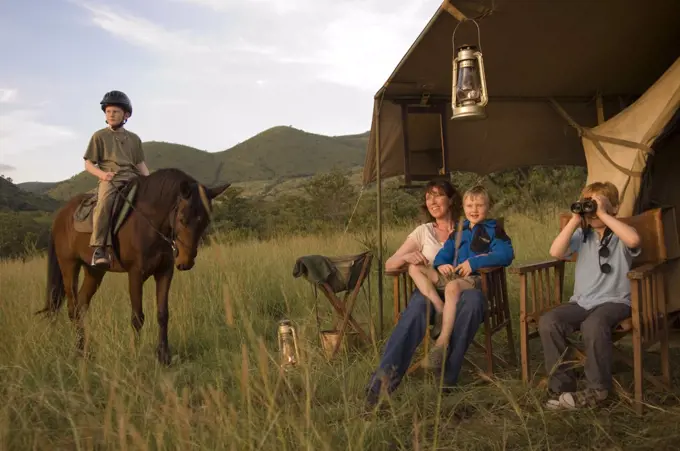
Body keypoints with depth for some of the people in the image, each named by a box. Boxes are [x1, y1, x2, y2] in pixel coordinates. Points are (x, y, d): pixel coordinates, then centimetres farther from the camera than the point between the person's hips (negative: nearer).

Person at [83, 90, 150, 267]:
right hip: (109, 179, -4)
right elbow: (88, 164, 8)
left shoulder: (134, 138, 19)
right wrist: (102, 173, -13)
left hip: (132, 179, 4)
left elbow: (140, 164, 20)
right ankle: (98, 248, -37)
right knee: (104, 202, -36)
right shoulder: (99, 136, 10)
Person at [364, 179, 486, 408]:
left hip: (460, 288, 0)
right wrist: (406, 257, -8)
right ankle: (383, 378, -54)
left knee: (473, 298, -39)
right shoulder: (423, 231, 21)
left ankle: (447, 377, -36)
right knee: (417, 307, -38)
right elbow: (389, 265, 15)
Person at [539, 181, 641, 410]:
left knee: (593, 324, -36)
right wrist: (575, 220, -10)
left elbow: (634, 240, -27)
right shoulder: (582, 234, 9)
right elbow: (555, 252, -7)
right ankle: (561, 384, -10)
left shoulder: (620, 236, -1)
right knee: (547, 321, -21)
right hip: (581, 302, 4)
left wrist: (603, 215, -21)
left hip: (614, 301, -4)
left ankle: (597, 388, -17)